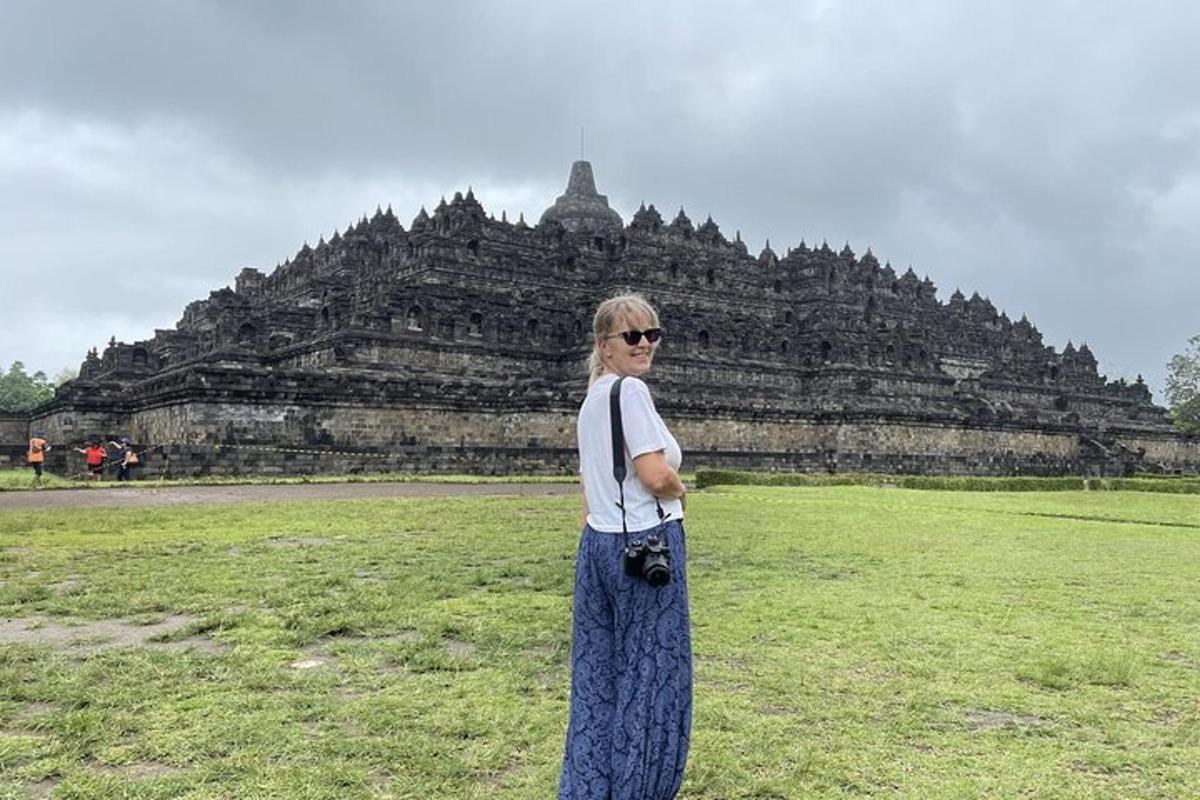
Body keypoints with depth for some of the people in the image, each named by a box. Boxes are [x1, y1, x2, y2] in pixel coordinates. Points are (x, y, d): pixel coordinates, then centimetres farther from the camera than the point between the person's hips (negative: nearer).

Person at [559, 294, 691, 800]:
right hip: (645, 544, -9)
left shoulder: (591, 398, 15)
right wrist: (681, 491, 0)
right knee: (651, 675, 2)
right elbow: (656, 476, -20)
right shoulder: (631, 390, -13)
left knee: (598, 674, 13)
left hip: (598, 542, 9)